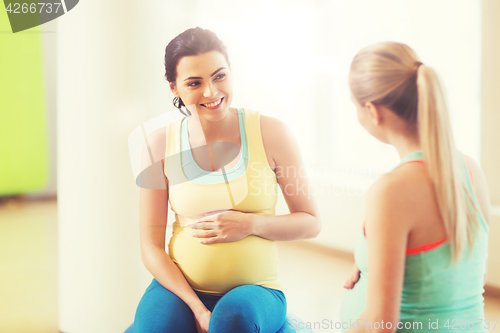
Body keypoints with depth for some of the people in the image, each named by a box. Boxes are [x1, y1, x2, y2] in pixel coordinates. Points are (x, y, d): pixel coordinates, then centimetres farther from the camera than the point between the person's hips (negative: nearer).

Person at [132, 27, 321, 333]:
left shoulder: (270, 133, -3)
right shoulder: (161, 144, -1)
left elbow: (311, 222, 4)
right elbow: (151, 246, 0)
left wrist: (251, 224, -13)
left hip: (254, 289, 0)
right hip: (179, 285, 0)